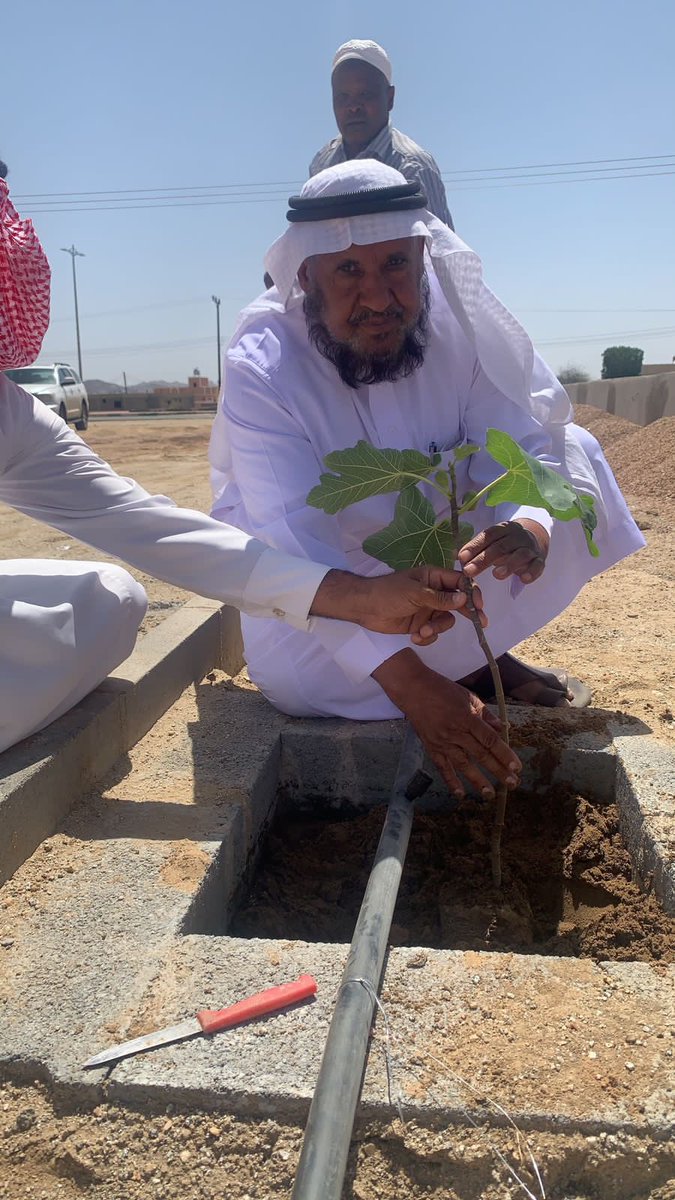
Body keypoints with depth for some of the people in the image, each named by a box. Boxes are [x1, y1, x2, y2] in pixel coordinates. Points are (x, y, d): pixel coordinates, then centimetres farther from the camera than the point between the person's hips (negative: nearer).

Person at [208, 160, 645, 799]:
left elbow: (524, 447, -19)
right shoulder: (261, 370, -29)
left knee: (573, 450, -10)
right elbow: (297, 548, -36)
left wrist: (528, 527, -46)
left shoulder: (459, 321, -18)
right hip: (317, 577, -3)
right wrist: (408, 682, -46)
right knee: (296, 674, -33)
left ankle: (486, 652, 1)